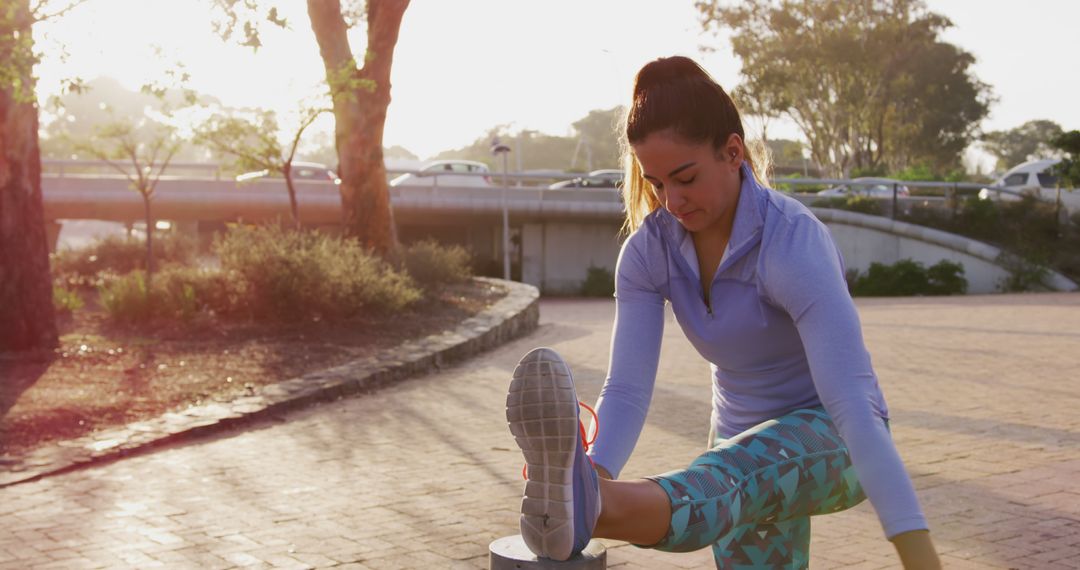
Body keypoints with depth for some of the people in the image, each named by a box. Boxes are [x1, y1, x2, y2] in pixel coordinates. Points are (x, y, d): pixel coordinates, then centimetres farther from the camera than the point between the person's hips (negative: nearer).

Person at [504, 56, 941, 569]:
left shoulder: (793, 242, -26)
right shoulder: (648, 250, -9)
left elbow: (852, 400, -35)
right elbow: (627, 384, -18)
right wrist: (596, 470, -41)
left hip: (831, 440, -7)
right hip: (744, 443, 8)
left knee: (734, 473, -41)